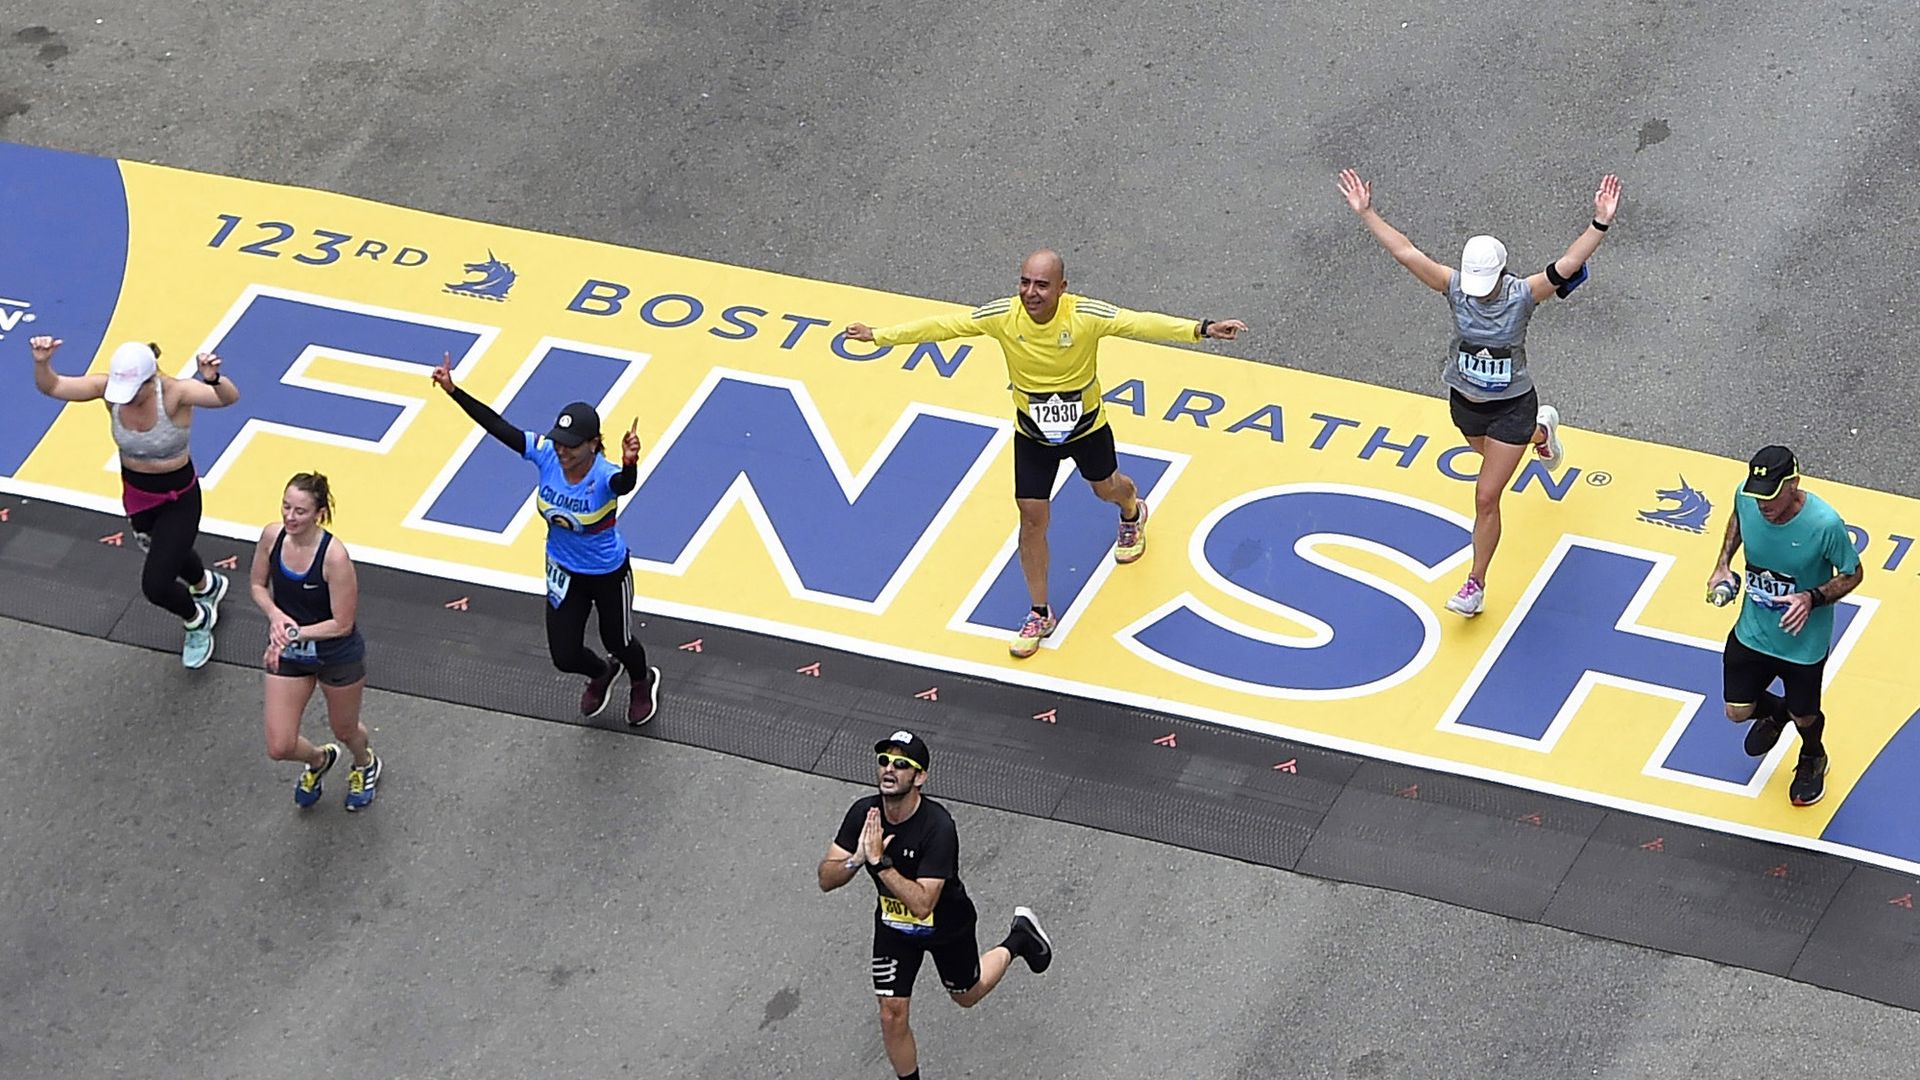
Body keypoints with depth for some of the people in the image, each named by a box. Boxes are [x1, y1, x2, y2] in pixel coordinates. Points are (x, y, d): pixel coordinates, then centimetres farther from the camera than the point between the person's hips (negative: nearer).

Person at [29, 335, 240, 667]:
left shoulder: (174, 393, -34)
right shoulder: (109, 388, -23)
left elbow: (229, 398, -48)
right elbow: (52, 387, -24)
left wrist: (213, 379, -70)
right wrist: (42, 364, -46)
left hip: (178, 498, -5)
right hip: (135, 493, 5)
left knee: (155, 586, -8)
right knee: (169, 553, 33)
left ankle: (197, 620, 27)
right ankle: (207, 584, 68)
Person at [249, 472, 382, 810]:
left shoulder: (334, 556, -31)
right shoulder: (272, 536, -17)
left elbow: (342, 624, -24)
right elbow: (259, 586, 0)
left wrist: (294, 634, -28)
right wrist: (275, 615, -20)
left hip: (337, 656, -4)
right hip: (286, 653, 4)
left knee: (344, 730, 22)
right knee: (279, 747, 4)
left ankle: (365, 765, 60)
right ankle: (319, 760, 41)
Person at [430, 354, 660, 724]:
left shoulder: (605, 476, -36)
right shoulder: (546, 455, -23)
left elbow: (625, 484, -60)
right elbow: (497, 426, -21)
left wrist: (630, 464, -83)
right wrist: (453, 391, -25)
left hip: (608, 574, -4)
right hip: (564, 571, 4)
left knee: (618, 642, 19)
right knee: (564, 656, 11)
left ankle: (643, 683, 56)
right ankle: (602, 673, 49)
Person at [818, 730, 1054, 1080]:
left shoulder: (937, 826, -37)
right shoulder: (863, 813, -22)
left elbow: (921, 904, -39)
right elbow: (826, 880, -19)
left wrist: (879, 862, -47)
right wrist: (856, 859, -39)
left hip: (947, 925, -3)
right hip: (893, 926, 3)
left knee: (967, 996, 24)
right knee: (892, 1017, 0)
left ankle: (1020, 939, 48)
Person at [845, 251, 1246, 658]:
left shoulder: (1087, 316, -30)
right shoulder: (1002, 317, -25)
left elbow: (1142, 323, -33)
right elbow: (942, 326, -19)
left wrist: (1202, 329, -44)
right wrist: (879, 335, -19)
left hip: (1086, 426, -1)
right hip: (1032, 433, 1)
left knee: (1106, 487, 25)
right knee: (1032, 519, 1)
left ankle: (1133, 512, 65)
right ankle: (1040, 616, 18)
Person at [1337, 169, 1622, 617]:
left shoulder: (1523, 294, -24)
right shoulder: (1455, 288, -18)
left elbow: (1567, 264, -35)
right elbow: (1406, 252, -24)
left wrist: (1600, 224, -48)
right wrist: (1365, 213, -31)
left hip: (1511, 407, -4)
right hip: (1465, 403, 4)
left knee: (1486, 496, -2)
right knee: (1494, 454, 33)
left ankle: (1476, 586, 12)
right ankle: (1542, 429, 67)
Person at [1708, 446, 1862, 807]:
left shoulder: (1825, 524, -34)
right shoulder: (1746, 497, -21)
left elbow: (1853, 574, -15)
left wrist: (1812, 598, -32)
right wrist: (1723, 564, -5)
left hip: (1804, 641, -3)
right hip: (1752, 632, 3)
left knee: (1803, 718, 18)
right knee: (1737, 711, 13)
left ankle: (1813, 760, 55)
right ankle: (1775, 713, 51)